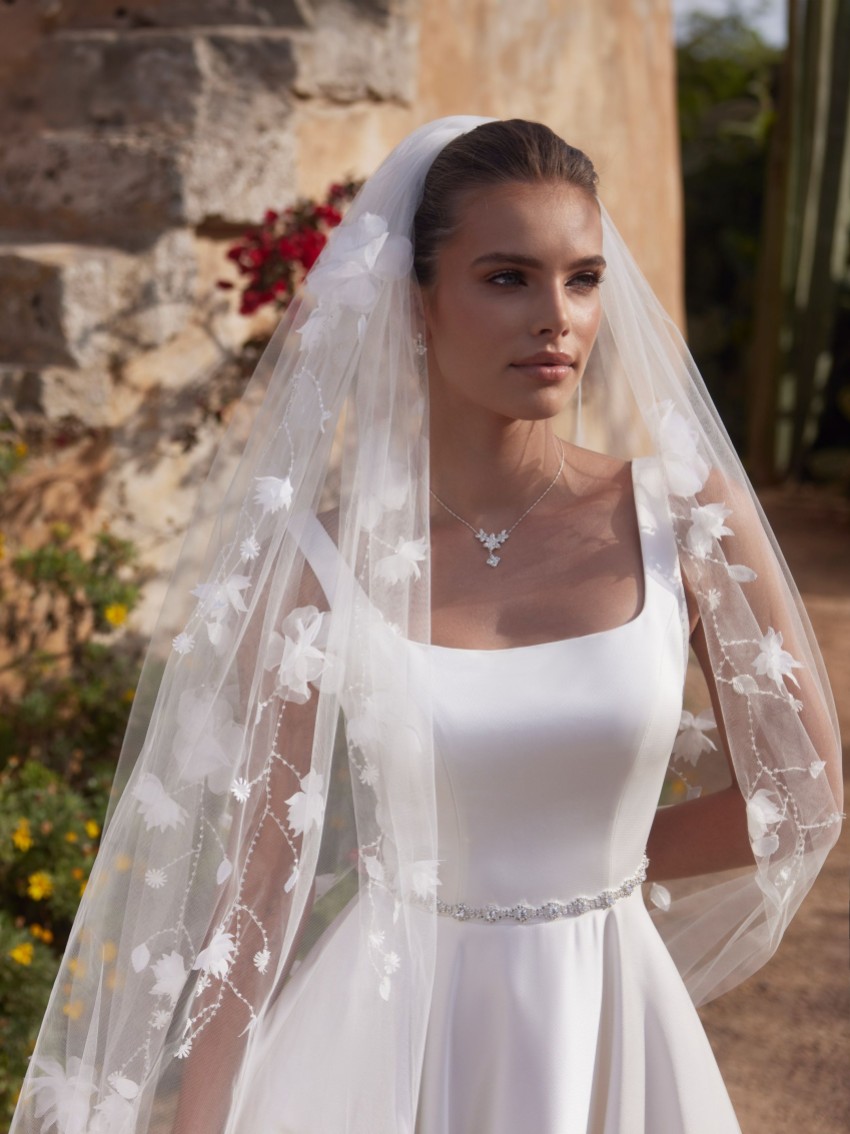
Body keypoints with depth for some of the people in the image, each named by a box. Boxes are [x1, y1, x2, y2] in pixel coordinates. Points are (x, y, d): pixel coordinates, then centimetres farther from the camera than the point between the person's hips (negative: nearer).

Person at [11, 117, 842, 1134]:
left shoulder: (686, 514, -9)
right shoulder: (319, 555, -11)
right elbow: (258, 873, -7)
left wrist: (592, 862, 3)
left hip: (605, 1024, 2)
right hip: (385, 1027, -2)